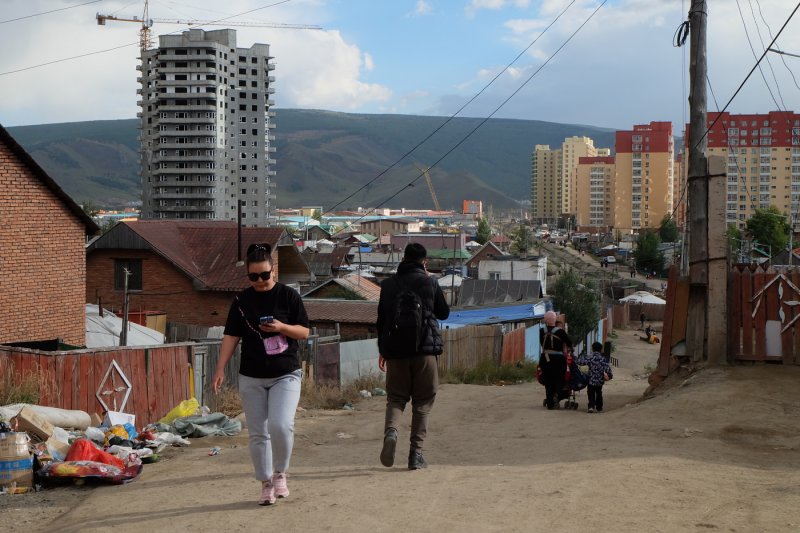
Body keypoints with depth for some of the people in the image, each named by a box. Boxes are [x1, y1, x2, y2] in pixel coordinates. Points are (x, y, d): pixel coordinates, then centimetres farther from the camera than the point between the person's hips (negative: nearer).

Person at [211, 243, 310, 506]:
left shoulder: (288, 295, -1)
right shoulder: (242, 301, 4)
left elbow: (304, 332, 1)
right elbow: (231, 336, 5)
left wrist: (281, 327, -18)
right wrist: (220, 369, -4)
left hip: (286, 374, -2)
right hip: (251, 378, 2)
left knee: (280, 425, -20)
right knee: (258, 434, 4)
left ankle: (280, 473, 4)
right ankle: (266, 484, 17)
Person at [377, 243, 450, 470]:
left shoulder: (388, 284, 6)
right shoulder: (430, 282, -1)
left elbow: (381, 318, 11)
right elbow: (444, 313, 12)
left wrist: (382, 350, 20)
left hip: (395, 350, 2)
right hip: (425, 349, -2)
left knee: (395, 397, 11)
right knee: (422, 402, 7)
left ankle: (390, 430, -19)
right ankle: (416, 453, 4)